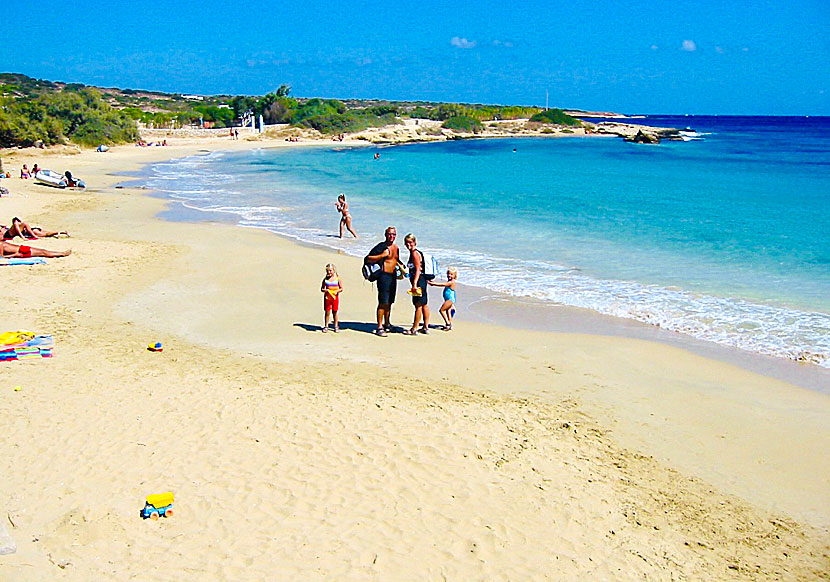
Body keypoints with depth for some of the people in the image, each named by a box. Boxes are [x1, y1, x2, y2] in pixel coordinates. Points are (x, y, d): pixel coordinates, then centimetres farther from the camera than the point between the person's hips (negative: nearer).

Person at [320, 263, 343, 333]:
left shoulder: (337, 278, -1)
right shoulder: (325, 279, 2)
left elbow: (341, 288, 2)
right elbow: (322, 288, 6)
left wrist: (337, 291, -17)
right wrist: (325, 290, -15)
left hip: (335, 297, 0)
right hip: (327, 298, 1)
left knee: (335, 312, 7)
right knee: (327, 312, 2)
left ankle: (336, 326, 16)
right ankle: (326, 326, 10)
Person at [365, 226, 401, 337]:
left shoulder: (396, 248, 15)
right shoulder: (381, 246, -8)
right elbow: (367, 259, -14)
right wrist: (382, 255, -20)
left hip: (393, 277, 8)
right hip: (384, 276, -8)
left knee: (389, 302, 14)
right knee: (383, 302, -10)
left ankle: (387, 324, 26)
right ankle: (379, 327, -7)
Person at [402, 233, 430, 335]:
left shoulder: (415, 253, -12)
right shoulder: (413, 253, 18)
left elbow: (418, 270, -20)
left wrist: (415, 284, -26)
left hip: (419, 281, -11)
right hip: (422, 281, 11)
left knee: (418, 305, -5)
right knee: (424, 305, 13)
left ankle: (414, 329, -1)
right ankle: (426, 327, 19)